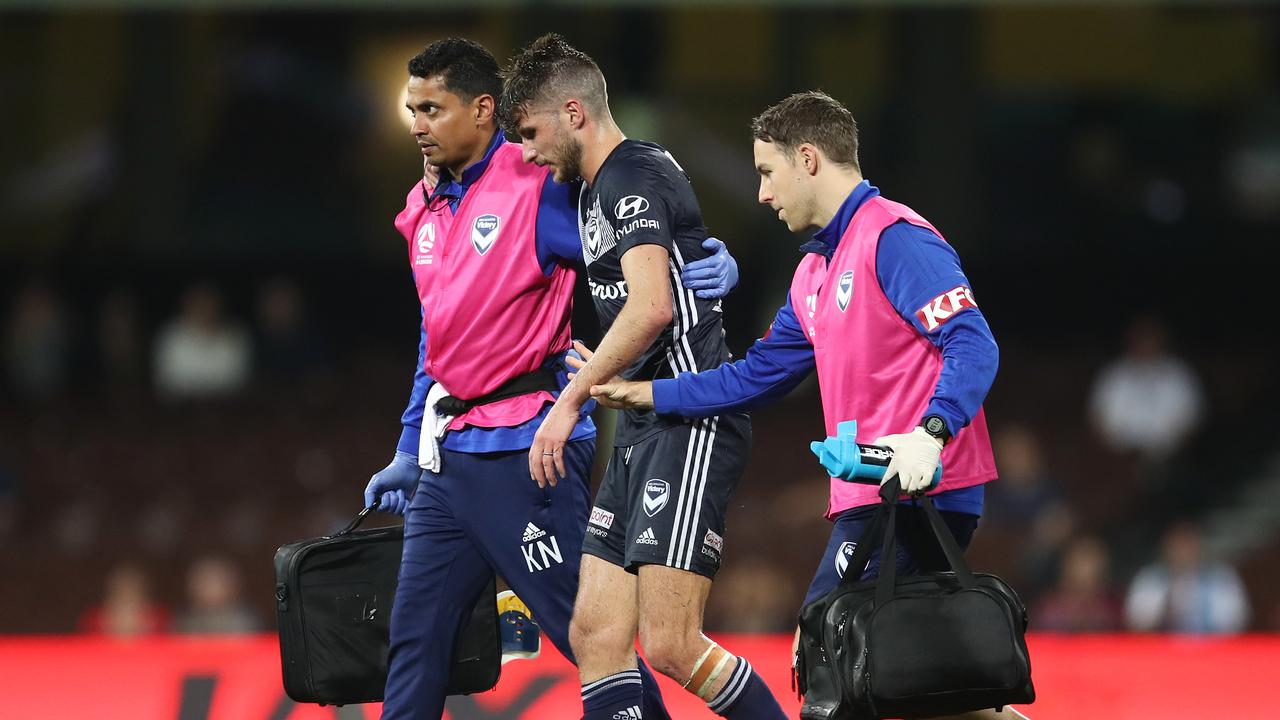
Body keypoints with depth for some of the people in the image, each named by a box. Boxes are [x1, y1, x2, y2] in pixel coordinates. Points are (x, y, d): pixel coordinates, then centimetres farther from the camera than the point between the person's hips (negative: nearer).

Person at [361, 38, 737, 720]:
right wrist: (409, 451, 25)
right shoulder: (424, 208, 14)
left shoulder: (538, 189, -11)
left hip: (523, 453, -8)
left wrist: (713, 263, -32)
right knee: (416, 635, 9)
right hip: (448, 453, 8)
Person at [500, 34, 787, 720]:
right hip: (642, 431, 10)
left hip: (689, 426, -10)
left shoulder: (635, 174, -10)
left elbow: (652, 306, -24)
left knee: (670, 645, -15)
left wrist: (571, 399, -21)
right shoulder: (594, 194, 21)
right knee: (595, 636, 2)